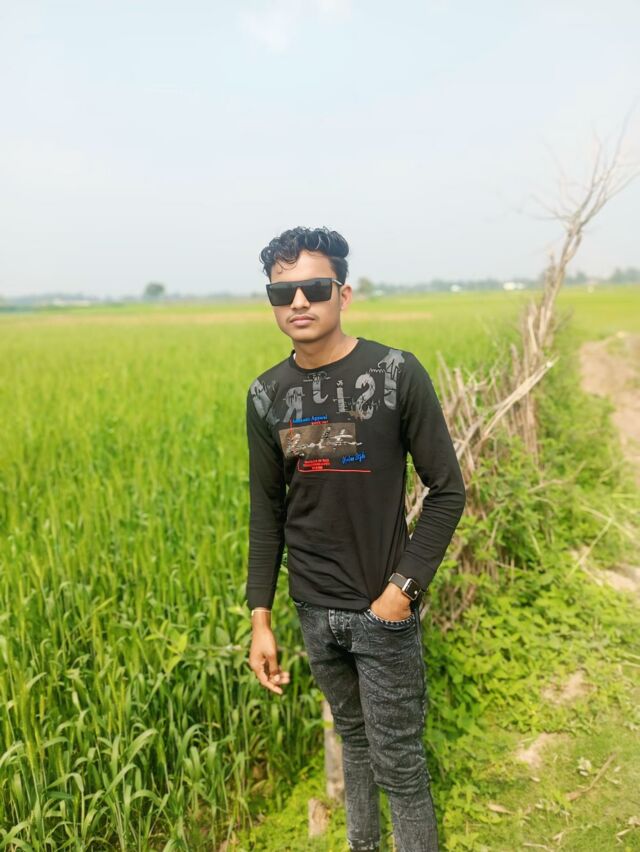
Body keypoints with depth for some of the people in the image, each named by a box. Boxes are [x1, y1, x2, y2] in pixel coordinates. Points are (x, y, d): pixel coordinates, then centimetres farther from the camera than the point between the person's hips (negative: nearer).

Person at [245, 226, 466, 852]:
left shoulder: (397, 374, -14)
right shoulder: (267, 395, -2)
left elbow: (447, 490, -8)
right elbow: (267, 510, 5)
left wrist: (404, 586, -15)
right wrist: (260, 617, 3)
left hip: (383, 609, -4)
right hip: (315, 610, 4)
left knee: (397, 760, 6)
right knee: (352, 737, 22)